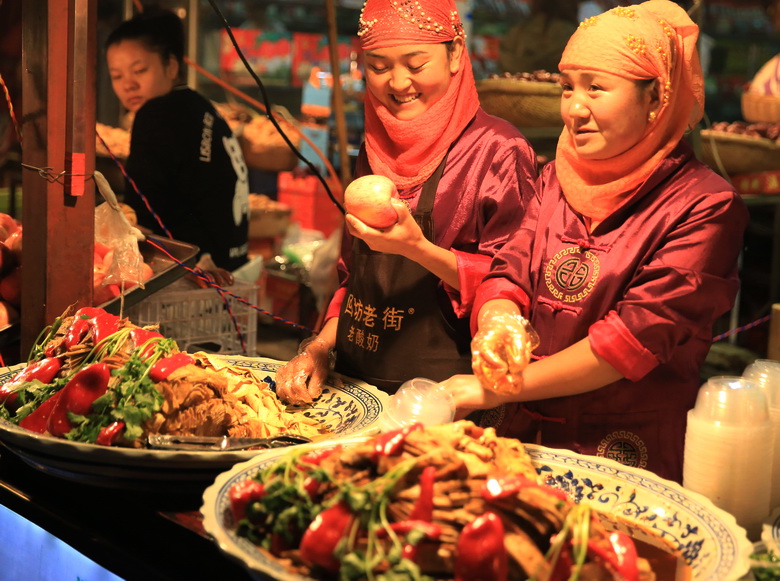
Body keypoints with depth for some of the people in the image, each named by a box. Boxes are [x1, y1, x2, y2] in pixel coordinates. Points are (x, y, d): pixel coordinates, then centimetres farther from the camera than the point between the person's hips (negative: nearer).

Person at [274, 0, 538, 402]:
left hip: (442, 390, -5)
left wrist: (417, 248, -22)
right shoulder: (376, 149, 13)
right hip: (356, 379, 6)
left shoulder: (498, 150, -6)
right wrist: (321, 346, 7)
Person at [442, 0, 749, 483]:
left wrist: (499, 391, -19)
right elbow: (510, 272, 1)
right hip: (526, 434, 5)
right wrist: (498, 326, -24)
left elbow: (639, 335, -19)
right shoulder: (558, 178, 6)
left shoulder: (706, 206, -13)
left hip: (629, 454, -5)